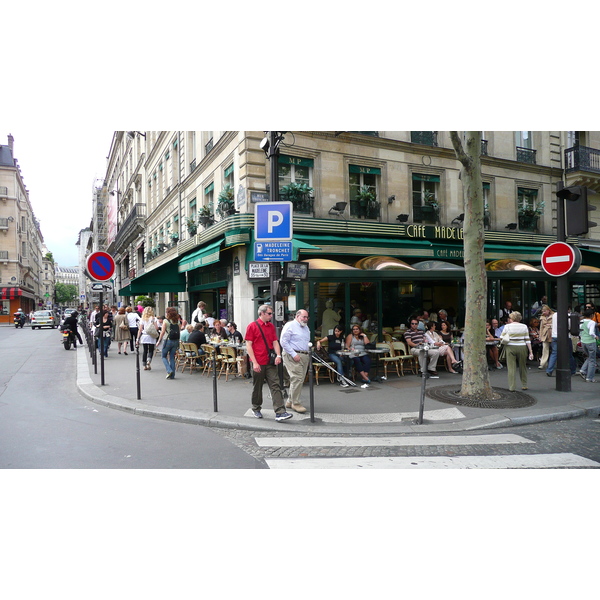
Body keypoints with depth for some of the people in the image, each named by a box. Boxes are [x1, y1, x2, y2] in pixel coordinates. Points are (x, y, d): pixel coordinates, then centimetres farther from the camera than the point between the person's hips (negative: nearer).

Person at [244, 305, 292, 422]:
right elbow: (248, 345, -8)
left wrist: (278, 355, -6)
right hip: (258, 363, -4)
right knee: (257, 387, 9)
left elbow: (275, 342, 12)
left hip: (270, 362, 5)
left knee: (275, 386, -4)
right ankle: (256, 409, 29)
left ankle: (280, 413, -7)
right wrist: (254, 362, -14)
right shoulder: (252, 326, -6)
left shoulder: (271, 326, 11)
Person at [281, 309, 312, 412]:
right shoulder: (290, 325, -7)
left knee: (300, 380, 9)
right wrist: (293, 354, -17)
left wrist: (309, 353, 12)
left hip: (305, 356, 9)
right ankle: (295, 403, -3)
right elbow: (284, 342, -13)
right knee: (297, 379, -13)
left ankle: (290, 401, 20)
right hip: (293, 356, -9)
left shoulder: (306, 327, 20)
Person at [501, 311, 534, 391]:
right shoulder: (524, 326, 3)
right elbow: (527, 340, 1)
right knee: (522, 366, 17)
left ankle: (512, 387, 2)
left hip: (511, 348, -2)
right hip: (522, 348, 2)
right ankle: (524, 385, 26)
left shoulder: (507, 326, -3)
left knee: (511, 367, 2)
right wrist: (531, 352, 3)